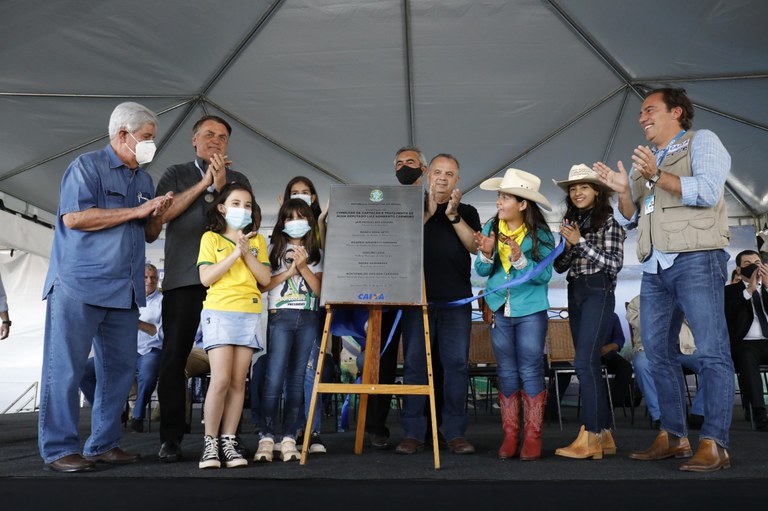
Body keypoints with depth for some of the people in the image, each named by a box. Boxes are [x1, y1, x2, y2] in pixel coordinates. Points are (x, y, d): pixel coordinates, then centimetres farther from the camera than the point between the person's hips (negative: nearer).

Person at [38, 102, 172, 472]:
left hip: (124, 290, 7)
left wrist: (158, 216, 0)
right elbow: (73, 217, -16)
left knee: (120, 368, 8)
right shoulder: (87, 166, -3)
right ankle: (59, 449, 7)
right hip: (78, 287, -7)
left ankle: (103, 444, 18)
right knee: (65, 368, -2)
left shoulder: (144, 179, 18)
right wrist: (136, 211, -14)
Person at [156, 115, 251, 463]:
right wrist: (203, 183, -3)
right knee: (174, 356, -1)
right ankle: (170, 438, 7)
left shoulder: (238, 180, 18)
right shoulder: (176, 174, 16)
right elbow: (161, 213, -1)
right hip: (183, 278, 0)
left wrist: (220, 186, -6)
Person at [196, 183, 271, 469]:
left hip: (250, 314, 3)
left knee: (238, 382, 1)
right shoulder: (211, 238, 6)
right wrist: (234, 254, -10)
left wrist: (247, 253, -5)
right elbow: (206, 278, -5)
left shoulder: (257, 240, 14)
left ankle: (228, 441, 8)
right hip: (219, 312, -3)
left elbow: (265, 279, 5)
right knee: (221, 379, -12)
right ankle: (210, 443, 0)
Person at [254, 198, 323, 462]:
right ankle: (266, 437, -6)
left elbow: (319, 290, 3)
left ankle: (289, 438, 6)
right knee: (274, 377, -10)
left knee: (296, 378, 3)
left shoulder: (316, 254, 14)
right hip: (280, 317, -2)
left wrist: (303, 267, -8)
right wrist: (289, 271, -7)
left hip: (308, 319, 2)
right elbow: (263, 285, 0)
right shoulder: (274, 249, 9)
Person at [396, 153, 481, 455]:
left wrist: (453, 215, -10)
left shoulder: (467, 212, 14)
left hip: (457, 299, 1)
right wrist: (428, 212, -10)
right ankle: (413, 433, 6)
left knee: (456, 363, 0)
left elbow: (475, 246, 0)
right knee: (414, 363, -1)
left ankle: (455, 433, 8)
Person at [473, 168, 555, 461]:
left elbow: (544, 275, -12)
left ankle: (532, 437, 10)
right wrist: (486, 254, -19)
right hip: (499, 309, 3)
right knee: (507, 373, 9)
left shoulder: (540, 235, -7)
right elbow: (482, 271, 1)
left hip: (530, 311, -3)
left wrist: (520, 259, -26)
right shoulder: (491, 228, 0)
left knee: (530, 371, 2)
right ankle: (510, 435, 17)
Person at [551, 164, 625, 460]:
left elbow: (614, 263, -10)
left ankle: (591, 437, -12)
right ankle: (604, 436, 13)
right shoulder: (571, 223, 14)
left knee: (585, 363, -15)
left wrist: (580, 242, -13)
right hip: (575, 294, 7)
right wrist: (567, 245, -7)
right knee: (591, 365, 7)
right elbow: (560, 266, 12)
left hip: (598, 293, -7)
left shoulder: (609, 220, -3)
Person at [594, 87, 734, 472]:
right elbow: (629, 219, 18)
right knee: (658, 353, 6)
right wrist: (622, 190, 0)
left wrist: (658, 175, -17)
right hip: (655, 268, 7)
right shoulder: (641, 163, 24)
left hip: (696, 260, -7)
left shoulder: (701, 141, 6)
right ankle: (672, 437, 14)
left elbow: (709, 191, -11)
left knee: (712, 352, -8)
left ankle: (714, 444, -7)